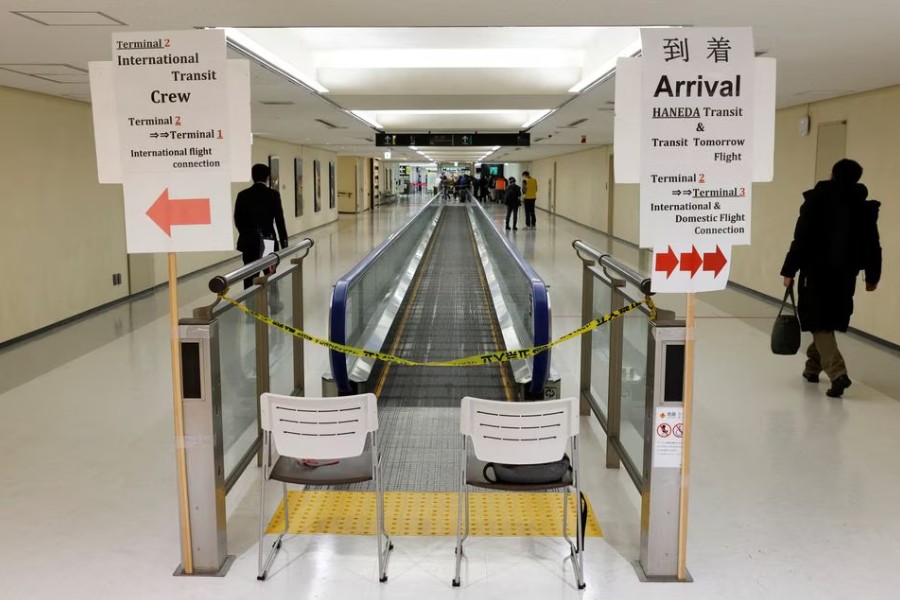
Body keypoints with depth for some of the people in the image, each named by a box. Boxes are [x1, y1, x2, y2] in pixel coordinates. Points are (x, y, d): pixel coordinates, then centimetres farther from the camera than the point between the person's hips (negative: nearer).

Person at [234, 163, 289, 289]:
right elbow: (279, 220, -7)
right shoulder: (273, 194, -6)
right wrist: (284, 242, 0)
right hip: (269, 241, -1)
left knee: (250, 276, 2)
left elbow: (237, 220, 2)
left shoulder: (243, 195, -1)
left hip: (249, 242, 1)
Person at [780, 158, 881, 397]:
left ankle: (837, 372, -17)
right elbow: (872, 246, 8)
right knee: (830, 322, 19)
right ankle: (813, 366, 31)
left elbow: (801, 239, -11)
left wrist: (789, 270, -7)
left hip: (817, 271, -4)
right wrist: (872, 276, 18)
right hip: (845, 274, 4)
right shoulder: (864, 208, 5)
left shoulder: (817, 201, -7)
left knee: (820, 324, -1)